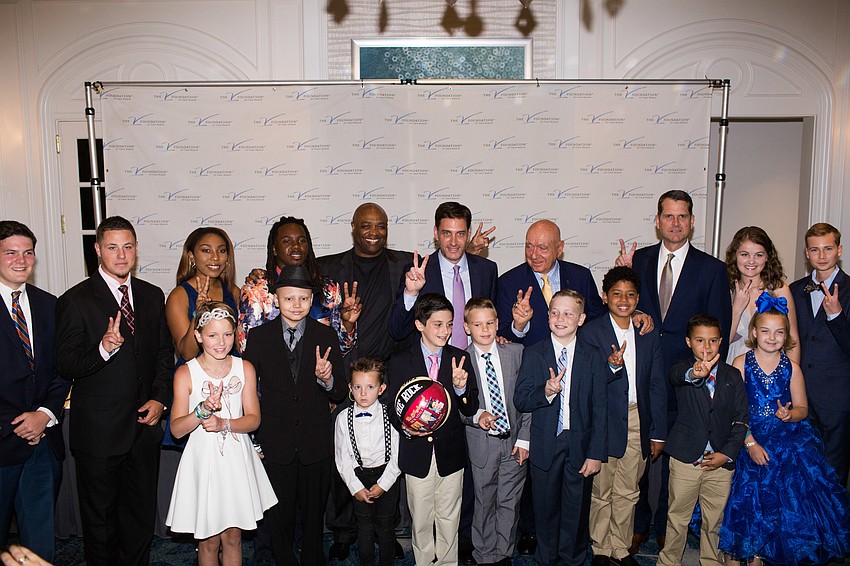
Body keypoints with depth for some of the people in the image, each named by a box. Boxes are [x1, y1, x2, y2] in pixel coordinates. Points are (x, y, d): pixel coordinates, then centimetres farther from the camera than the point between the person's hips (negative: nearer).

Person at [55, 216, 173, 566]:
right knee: (100, 518, 13)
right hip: (99, 430, -4)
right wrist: (103, 348, -30)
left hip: (144, 424, 4)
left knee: (142, 516, 15)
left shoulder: (153, 296, 6)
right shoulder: (76, 300, -7)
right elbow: (65, 364, -12)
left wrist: (160, 398, -1)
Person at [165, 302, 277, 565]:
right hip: (203, 461, -2)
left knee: (232, 536, 12)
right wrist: (203, 409, -27)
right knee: (208, 540, 9)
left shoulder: (244, 369, -1)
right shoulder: (185, 373, -8)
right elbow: (177, 429, -10)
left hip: (237, 458, 2)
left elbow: (253, 419, -3)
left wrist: (224, 423, -21)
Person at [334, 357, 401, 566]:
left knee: (385, 526, 7)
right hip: (359, 477, 2)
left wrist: (383, 484, -11)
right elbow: (342, 458, -2)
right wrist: (356, 487, -7)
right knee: (364, 526, 10)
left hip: (387, 476, -1)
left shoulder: (391, 415, -11)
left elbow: (397, 455, -8)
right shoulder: (343, 418, -6)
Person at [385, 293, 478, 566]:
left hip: (451, 452, 1)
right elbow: (392, 409, -1)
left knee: (449, 519, 14)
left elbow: (471, 409, -3)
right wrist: (406, 428, -21)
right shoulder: (399, 362, -5)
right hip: (417, 453, -1)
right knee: (421, 520, 14)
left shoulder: (460, 359, -2)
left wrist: (461, 387, -23)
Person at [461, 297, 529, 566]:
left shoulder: (517, 352, -2)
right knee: (484, 504, 11)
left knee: (509, 503, 11)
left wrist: (524, 439, -3)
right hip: (481, 443, -1)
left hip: (514, 442, 1)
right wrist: (476, 416, -22)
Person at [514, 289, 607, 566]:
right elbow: (520, 400, -5)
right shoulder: (533, 354, 0)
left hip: (580, 445, 0)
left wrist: (596, 453, -5)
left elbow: (600, 409, -1)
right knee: (546, 507, 12)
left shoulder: (593, 356, 1)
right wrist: (545, 392, -25)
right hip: (545, 446, 0)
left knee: (576, 509, 10)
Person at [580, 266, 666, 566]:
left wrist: (658, 432, 6)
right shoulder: (590, 332, -5)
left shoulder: (648, 335, 7)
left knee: (628, 492, 14)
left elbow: (657, 386, 8)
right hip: (605, 423, -3)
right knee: (601, 492, 8)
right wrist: (612, 366, -29)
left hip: (638, 422, 3)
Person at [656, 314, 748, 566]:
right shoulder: (684, 369, -5)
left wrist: (727, 453, -7)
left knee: (715, 521, 15)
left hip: (720, 460, 2)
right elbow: (675, 375, -31)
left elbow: (741, 419, 3)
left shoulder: (732, 375, 4)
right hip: (686, 459, -2)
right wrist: (693, 374, -54)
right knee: (677, 518, 10)